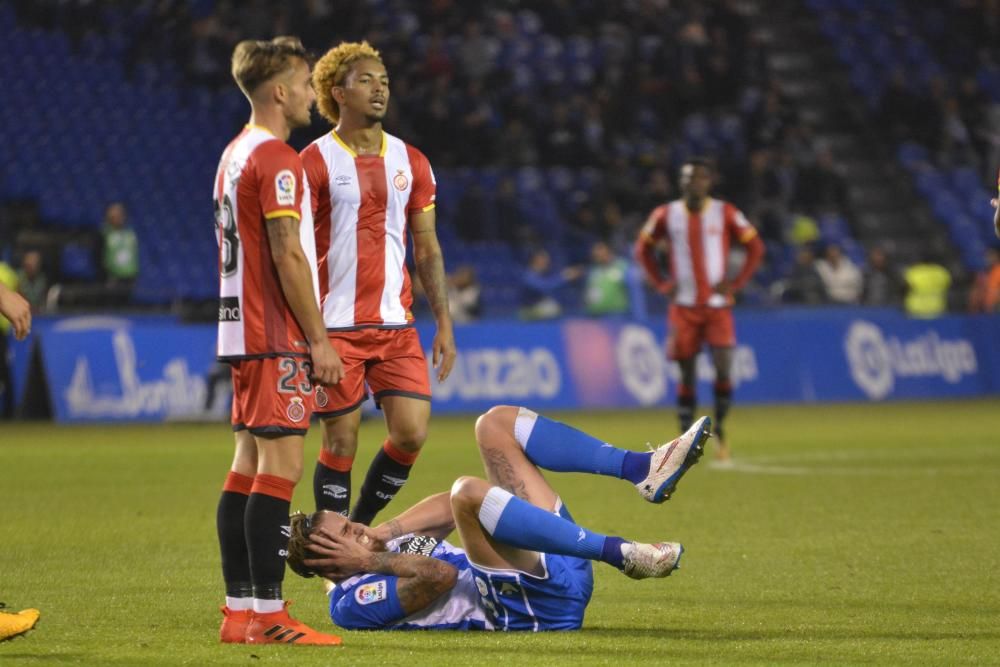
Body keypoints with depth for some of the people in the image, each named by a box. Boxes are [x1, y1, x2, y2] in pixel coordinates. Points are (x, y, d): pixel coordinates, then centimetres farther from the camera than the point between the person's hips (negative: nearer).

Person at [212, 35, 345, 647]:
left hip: (243, 330, 10)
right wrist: (320, 340, -14)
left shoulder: (235, 154, 17)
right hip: (278, 339, -10)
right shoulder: (277, 159, -13)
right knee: (281, 466, -10)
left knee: (248, 466, 9)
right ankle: (268, 615, -13)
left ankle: (240, 610, 10)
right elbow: (288, 257, -18)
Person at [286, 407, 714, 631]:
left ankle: (644, 470, -3)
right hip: (539, 604, -10)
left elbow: (448, 511, 17)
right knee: (467, 491, -33)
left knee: (495, 424, 11)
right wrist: (372, 559, -13)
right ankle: (619, 554, -30)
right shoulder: (353, 602, -10)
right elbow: (441, 575, -24)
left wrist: (384, 534, 3)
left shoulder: (387, 552, 19)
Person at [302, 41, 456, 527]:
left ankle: (361, 526, 17)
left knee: (412, 433, -4)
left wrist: (444, 324, 7)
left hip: (396, 324, 4)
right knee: (341, 441, -1)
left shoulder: (410, 162, 10)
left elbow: (427, 249, 14)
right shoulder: (315, 162, -4)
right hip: (336, 327, -4)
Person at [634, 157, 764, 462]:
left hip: (717, 305, -1)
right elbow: (643, 248, 13)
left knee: (723, 369, -11)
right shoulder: (666, 214, 1)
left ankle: (720, 431, 9)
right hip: (683, 307, 1)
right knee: (686, 373, 2)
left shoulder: (725, 213, -1)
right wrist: (661, 284, 3)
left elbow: (755, 246, 4)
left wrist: (735, 283, -4)